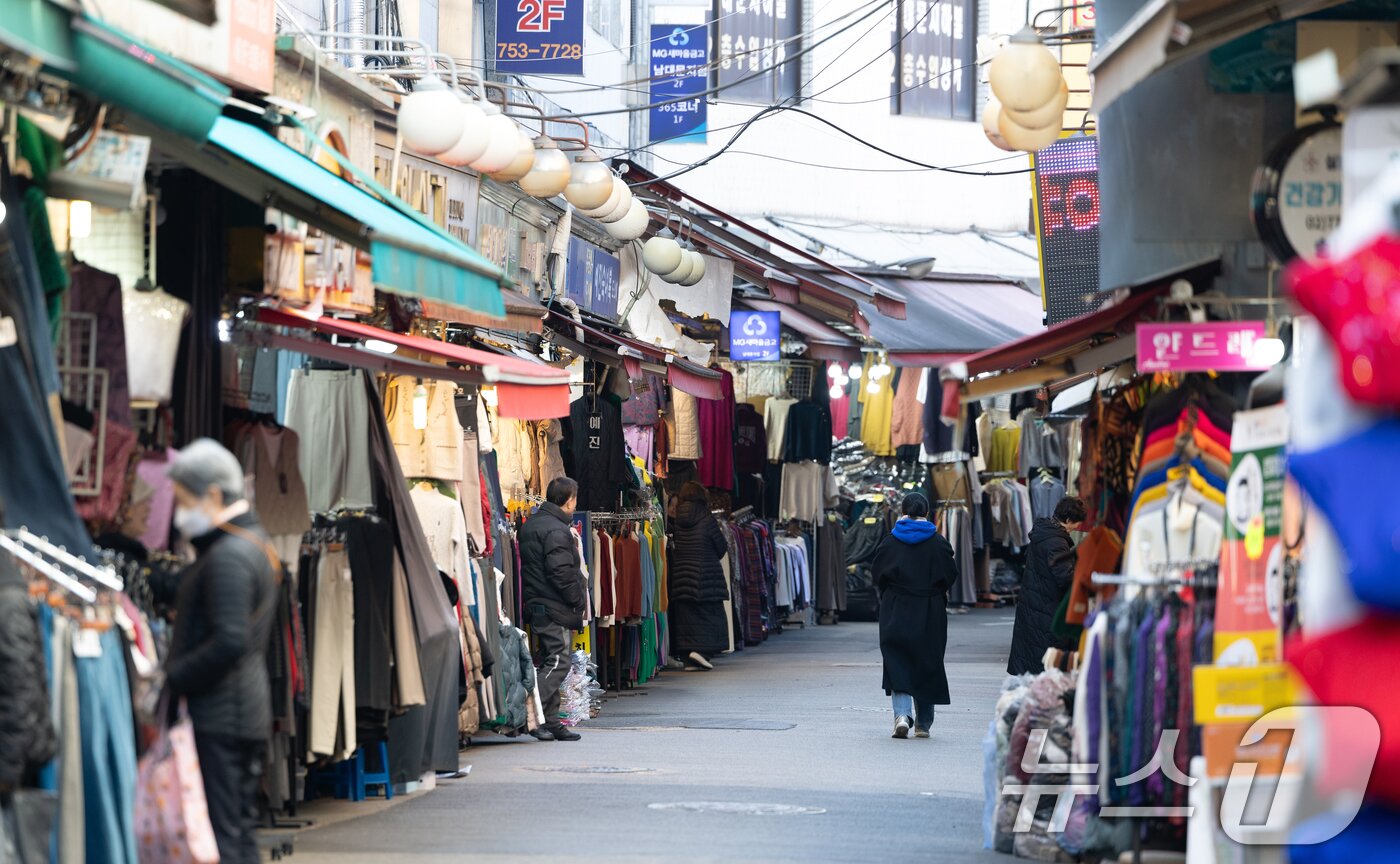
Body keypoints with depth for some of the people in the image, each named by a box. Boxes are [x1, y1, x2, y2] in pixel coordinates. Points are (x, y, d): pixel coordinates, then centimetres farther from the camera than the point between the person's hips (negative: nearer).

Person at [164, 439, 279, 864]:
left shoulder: (227, 557, -16)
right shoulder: (255, 545, 16)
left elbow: (229, 641, -24)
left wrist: (172, 677, -15)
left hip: (218, 715, -10)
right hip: (250, 714, 10)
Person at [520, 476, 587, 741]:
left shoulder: (530, 525, 15)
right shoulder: (557, 531, -16)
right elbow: (562, 573, -22)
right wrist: (580, 601, -10)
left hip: (536, 606, 10)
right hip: (556, 609, -10)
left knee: (549, 662, 13)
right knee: (558, 662, -10)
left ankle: (551, 722, 14)